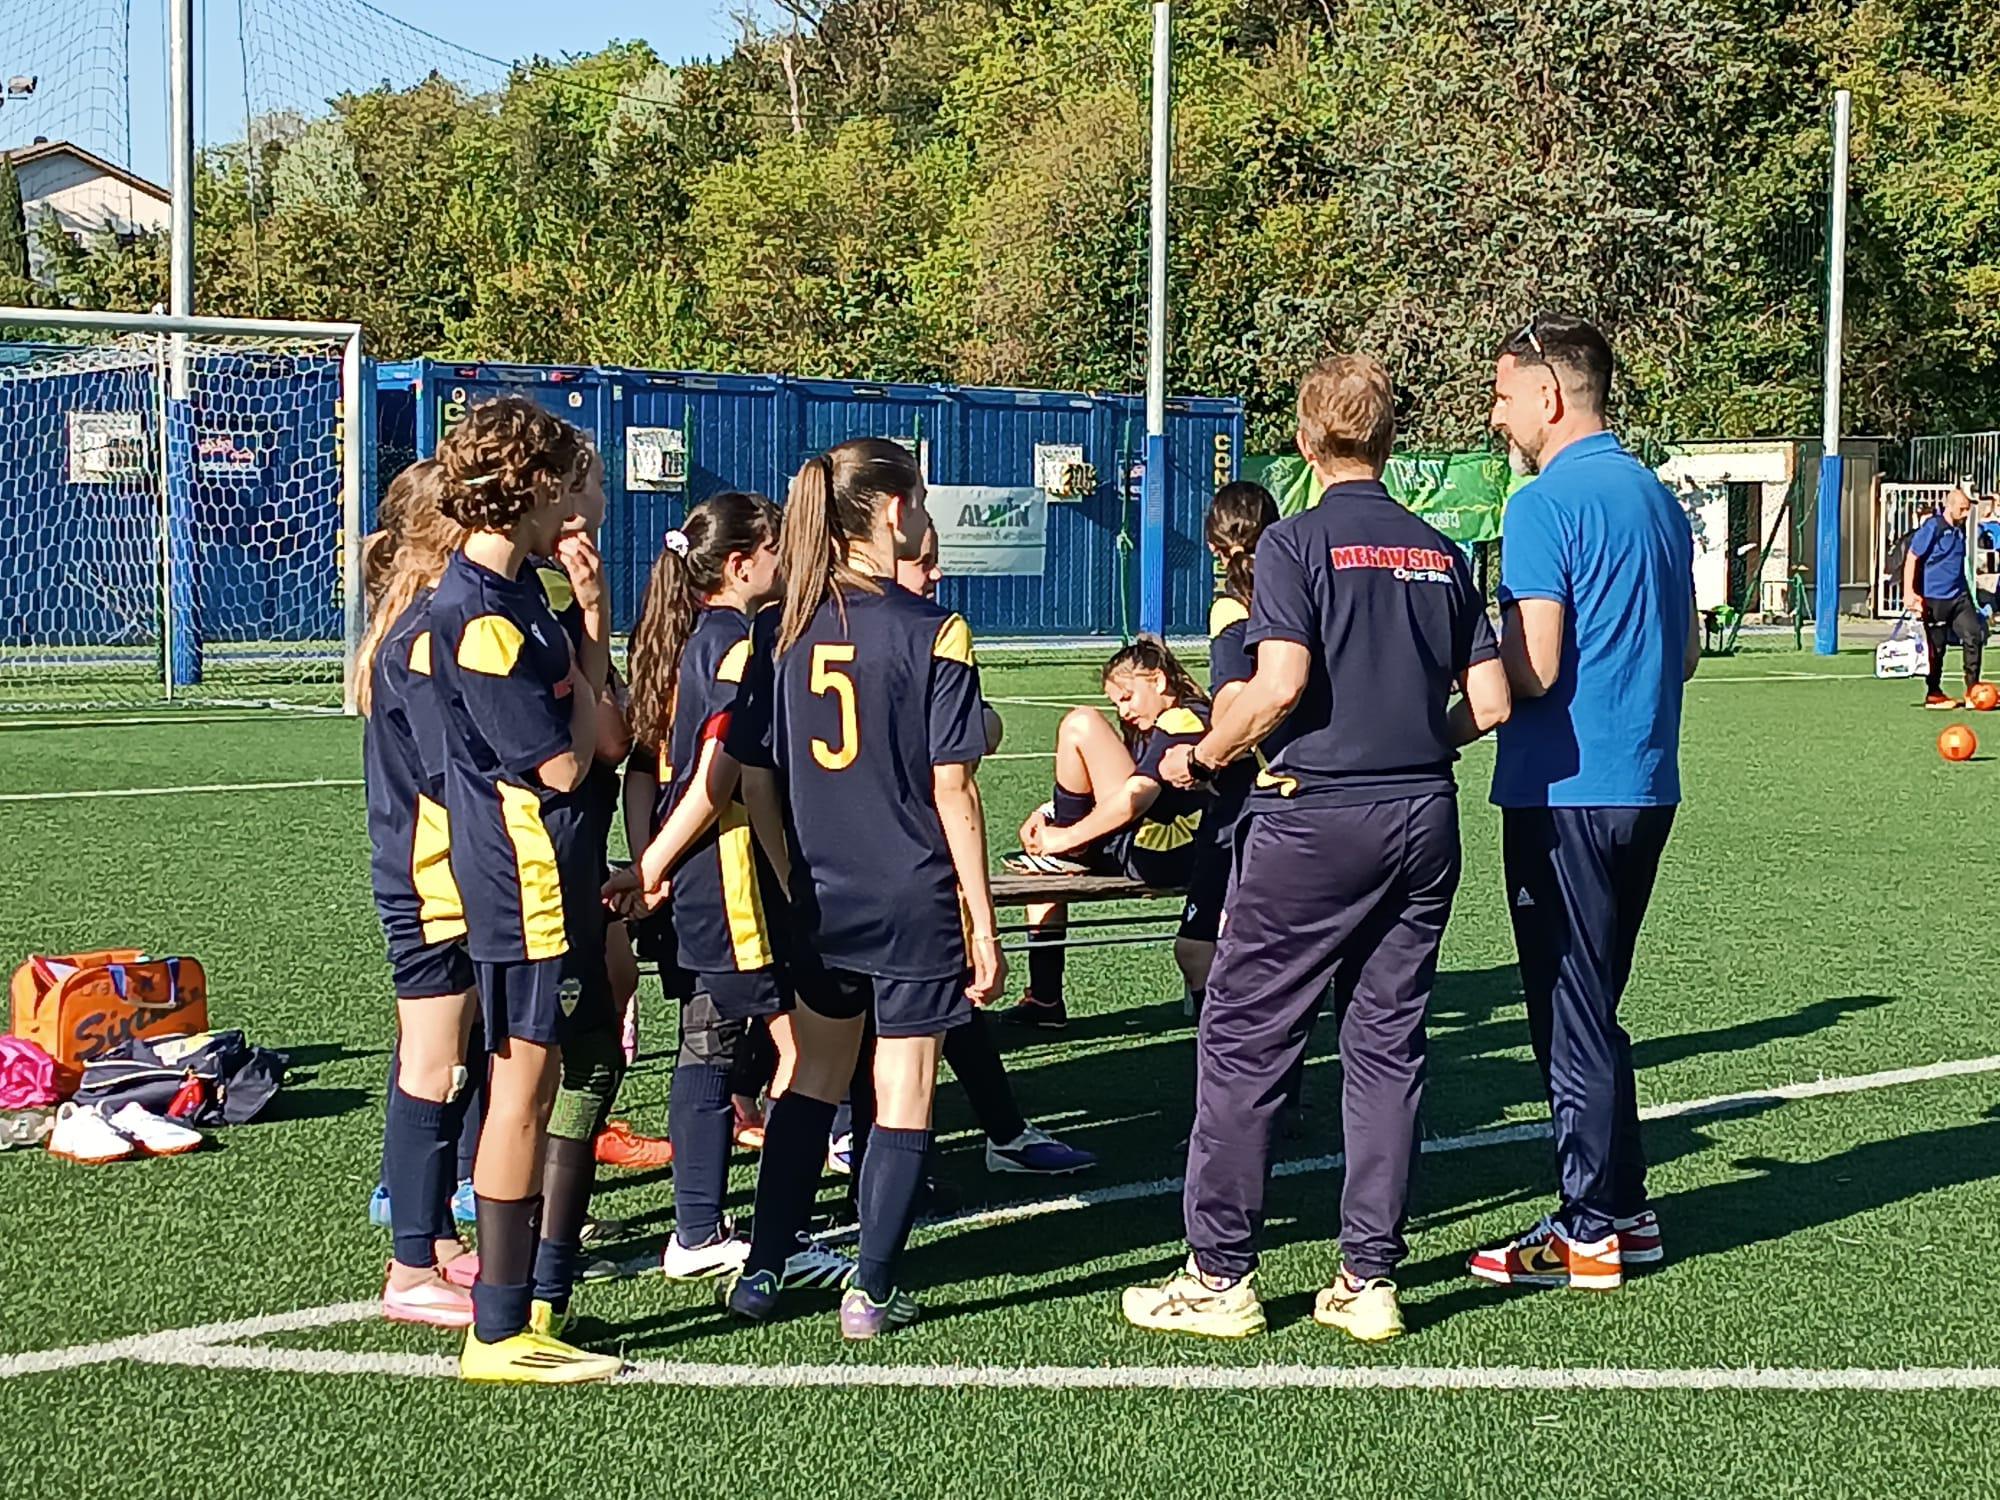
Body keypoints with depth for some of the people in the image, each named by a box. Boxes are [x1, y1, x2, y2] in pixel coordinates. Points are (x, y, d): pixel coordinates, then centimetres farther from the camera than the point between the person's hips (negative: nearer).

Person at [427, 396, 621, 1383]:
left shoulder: (516, 591, 12)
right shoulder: (481, 615, -19)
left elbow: (603, 735, 12)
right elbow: (561, 763, -19)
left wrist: (589, 617, 2)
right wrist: (581, 669, -3)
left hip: (545, 872, 10)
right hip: (524, 880, -10)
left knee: (529, 1081, 15)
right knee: (525, 1082, -5)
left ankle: (520, 1296, 25)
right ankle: (500, 1333, 2)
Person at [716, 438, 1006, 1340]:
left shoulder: (796, 629, 2)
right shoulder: (932, 633, -12)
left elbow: (771, 776, 5)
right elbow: (952, 792, -12)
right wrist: (983, 924, -7)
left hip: (821, 896, 5)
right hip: (914, 902, -5)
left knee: (812, 1081, 17)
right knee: (905, 1094, 5)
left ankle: (763, 1269, 21)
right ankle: (872, 1291, 8)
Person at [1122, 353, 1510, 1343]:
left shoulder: (1299, 543, -6)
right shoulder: (1441, 554, 10)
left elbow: (1281, 683, -18)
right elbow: (1489, 702, 6)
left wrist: (1201, 757, -4)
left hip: (1317, 819, -5)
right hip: (1425, 818, 5)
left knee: (1243, 1039, 4)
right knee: (1388, 1045, 10)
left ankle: (1220, 1276, 7)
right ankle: (1369, 1279, 12)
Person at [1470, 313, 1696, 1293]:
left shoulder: (1546, 505, -14)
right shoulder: (1658, 497, 12)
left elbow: (1532, 668, -19)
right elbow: (1686, 652, 17)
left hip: (1566, 790, -8)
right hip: (1645, 783, 8)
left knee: (1571, 1012, 1)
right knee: (1590, 1005, 18)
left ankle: (1589, 1231, 8)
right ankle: (1622, 1209, 24)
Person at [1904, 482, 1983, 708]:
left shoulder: (1960, 528, 10)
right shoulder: (1933, 526, -12)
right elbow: (1912, 557, -14)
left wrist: (1965, 590, 27)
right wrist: (1909, 592, -21)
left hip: (1959, 596, 7)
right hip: (1934, 599, -7)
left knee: (1974, 636, -3)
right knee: (1936, 647, 2)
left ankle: (1973, 688, 3)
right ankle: (1934, 694, 15)